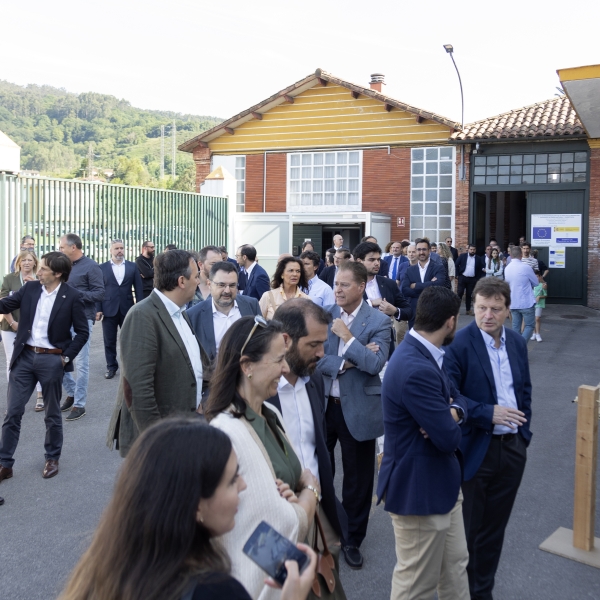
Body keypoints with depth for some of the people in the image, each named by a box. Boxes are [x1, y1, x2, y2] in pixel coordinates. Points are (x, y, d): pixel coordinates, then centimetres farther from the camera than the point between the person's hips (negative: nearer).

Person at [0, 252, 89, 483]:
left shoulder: (72, 297, -9)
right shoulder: (30, 288, 3)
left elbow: (83, 332, -5)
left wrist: (66, 357, -8)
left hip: (51, 359, -3)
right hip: (24, 356, 4)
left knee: (52, 414, 11)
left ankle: (52, 458, 29)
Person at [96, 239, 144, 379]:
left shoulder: (132, 266, 5)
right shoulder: (102, 267, 2)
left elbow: (138, 288, 4)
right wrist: (98, 309, -6)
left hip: (127, 309, 1)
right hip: (109, 309, 0)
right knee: (109, 341, 6)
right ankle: (111, 367, 17)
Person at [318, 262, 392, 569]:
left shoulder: (379, 321, -8)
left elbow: (375, 363, -20)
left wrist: (347, 336, -18)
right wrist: (345, 362, -19)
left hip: (358, 409, -2)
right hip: (322, 404, 2)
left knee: (358, 477, 11)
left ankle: (352, 539, 30)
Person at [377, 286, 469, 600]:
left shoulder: (423, 353, 2)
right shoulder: (416, 369, -31)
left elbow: (457, 395, 10)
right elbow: (450, 439, -29)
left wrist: (452, 412, -14)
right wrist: (451, 422, -5)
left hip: (439, 484, 10)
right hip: (420, 489, -10)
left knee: (456, 565, 24)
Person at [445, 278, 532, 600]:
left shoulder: (517, 342, 5)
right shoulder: (458, 343, -15)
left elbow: (525, 390, 14)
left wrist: (524, 434, 9)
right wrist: (488, 414, -23)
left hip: (512, 449, 6)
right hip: (475, 450, -5)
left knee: (495, 526, 17)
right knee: (467, 528, 10)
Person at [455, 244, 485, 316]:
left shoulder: (478, 259, 4)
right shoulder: (463, 256, 1)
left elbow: (481, 269, 8)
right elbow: (456, 265, 2)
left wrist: (478, 278, 1)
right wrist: (458, 274, -3)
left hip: (472, 279, 1)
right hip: (462, 277, -1)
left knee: (469, 295, 6)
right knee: (460, 293, -4)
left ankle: (468, 310, 14)